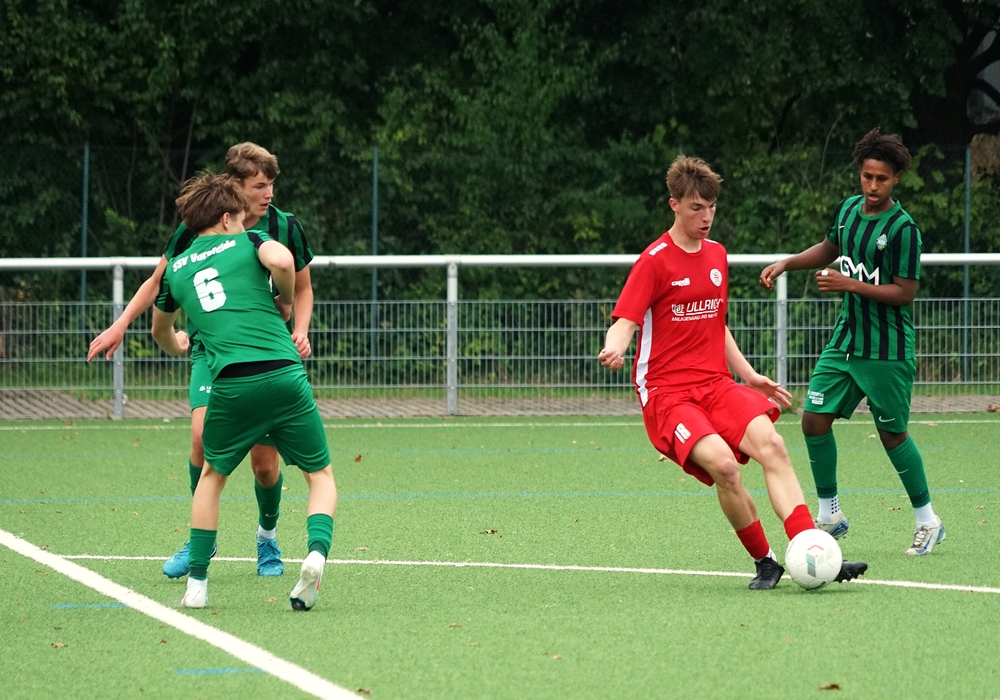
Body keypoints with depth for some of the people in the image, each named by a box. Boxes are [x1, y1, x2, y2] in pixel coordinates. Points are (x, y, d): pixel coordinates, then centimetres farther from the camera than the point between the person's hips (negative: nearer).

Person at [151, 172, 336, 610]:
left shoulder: (176, 269, 22)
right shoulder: (246, 243, 11)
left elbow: (160, 331, 41)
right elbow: (282, 260, -13)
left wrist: (175, 346, 65)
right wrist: (285, 300, 8)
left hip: (230, 384, 2)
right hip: (284, 374, -2)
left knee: (212, 475, 25)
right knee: (320, 475, 12)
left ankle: (196, 584, 18)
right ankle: (317, 552, -16)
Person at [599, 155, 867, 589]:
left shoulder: (716, 256, 15)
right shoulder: (654, 261, -5)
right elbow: (624, 323, -11)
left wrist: (749, 375, 21)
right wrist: (614, 350, -34)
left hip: (716, 386, 6)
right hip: (667, 393, -6)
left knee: (770, 444, -21)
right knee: (722, 463, -28)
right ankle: (764, 563, -11)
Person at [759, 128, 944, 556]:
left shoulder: (902, 229, -17)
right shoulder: (847, 210, 5)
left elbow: (905, 293, -17)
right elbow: (829, 248, 25)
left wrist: (850, 285, -23)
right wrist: (786, 264, 12)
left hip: (886, 350, -7)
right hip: (845, 340, 7)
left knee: (892, 434, 0)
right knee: (814, 420, 1)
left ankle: (927, 521, 16)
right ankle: (830, 514, 14)